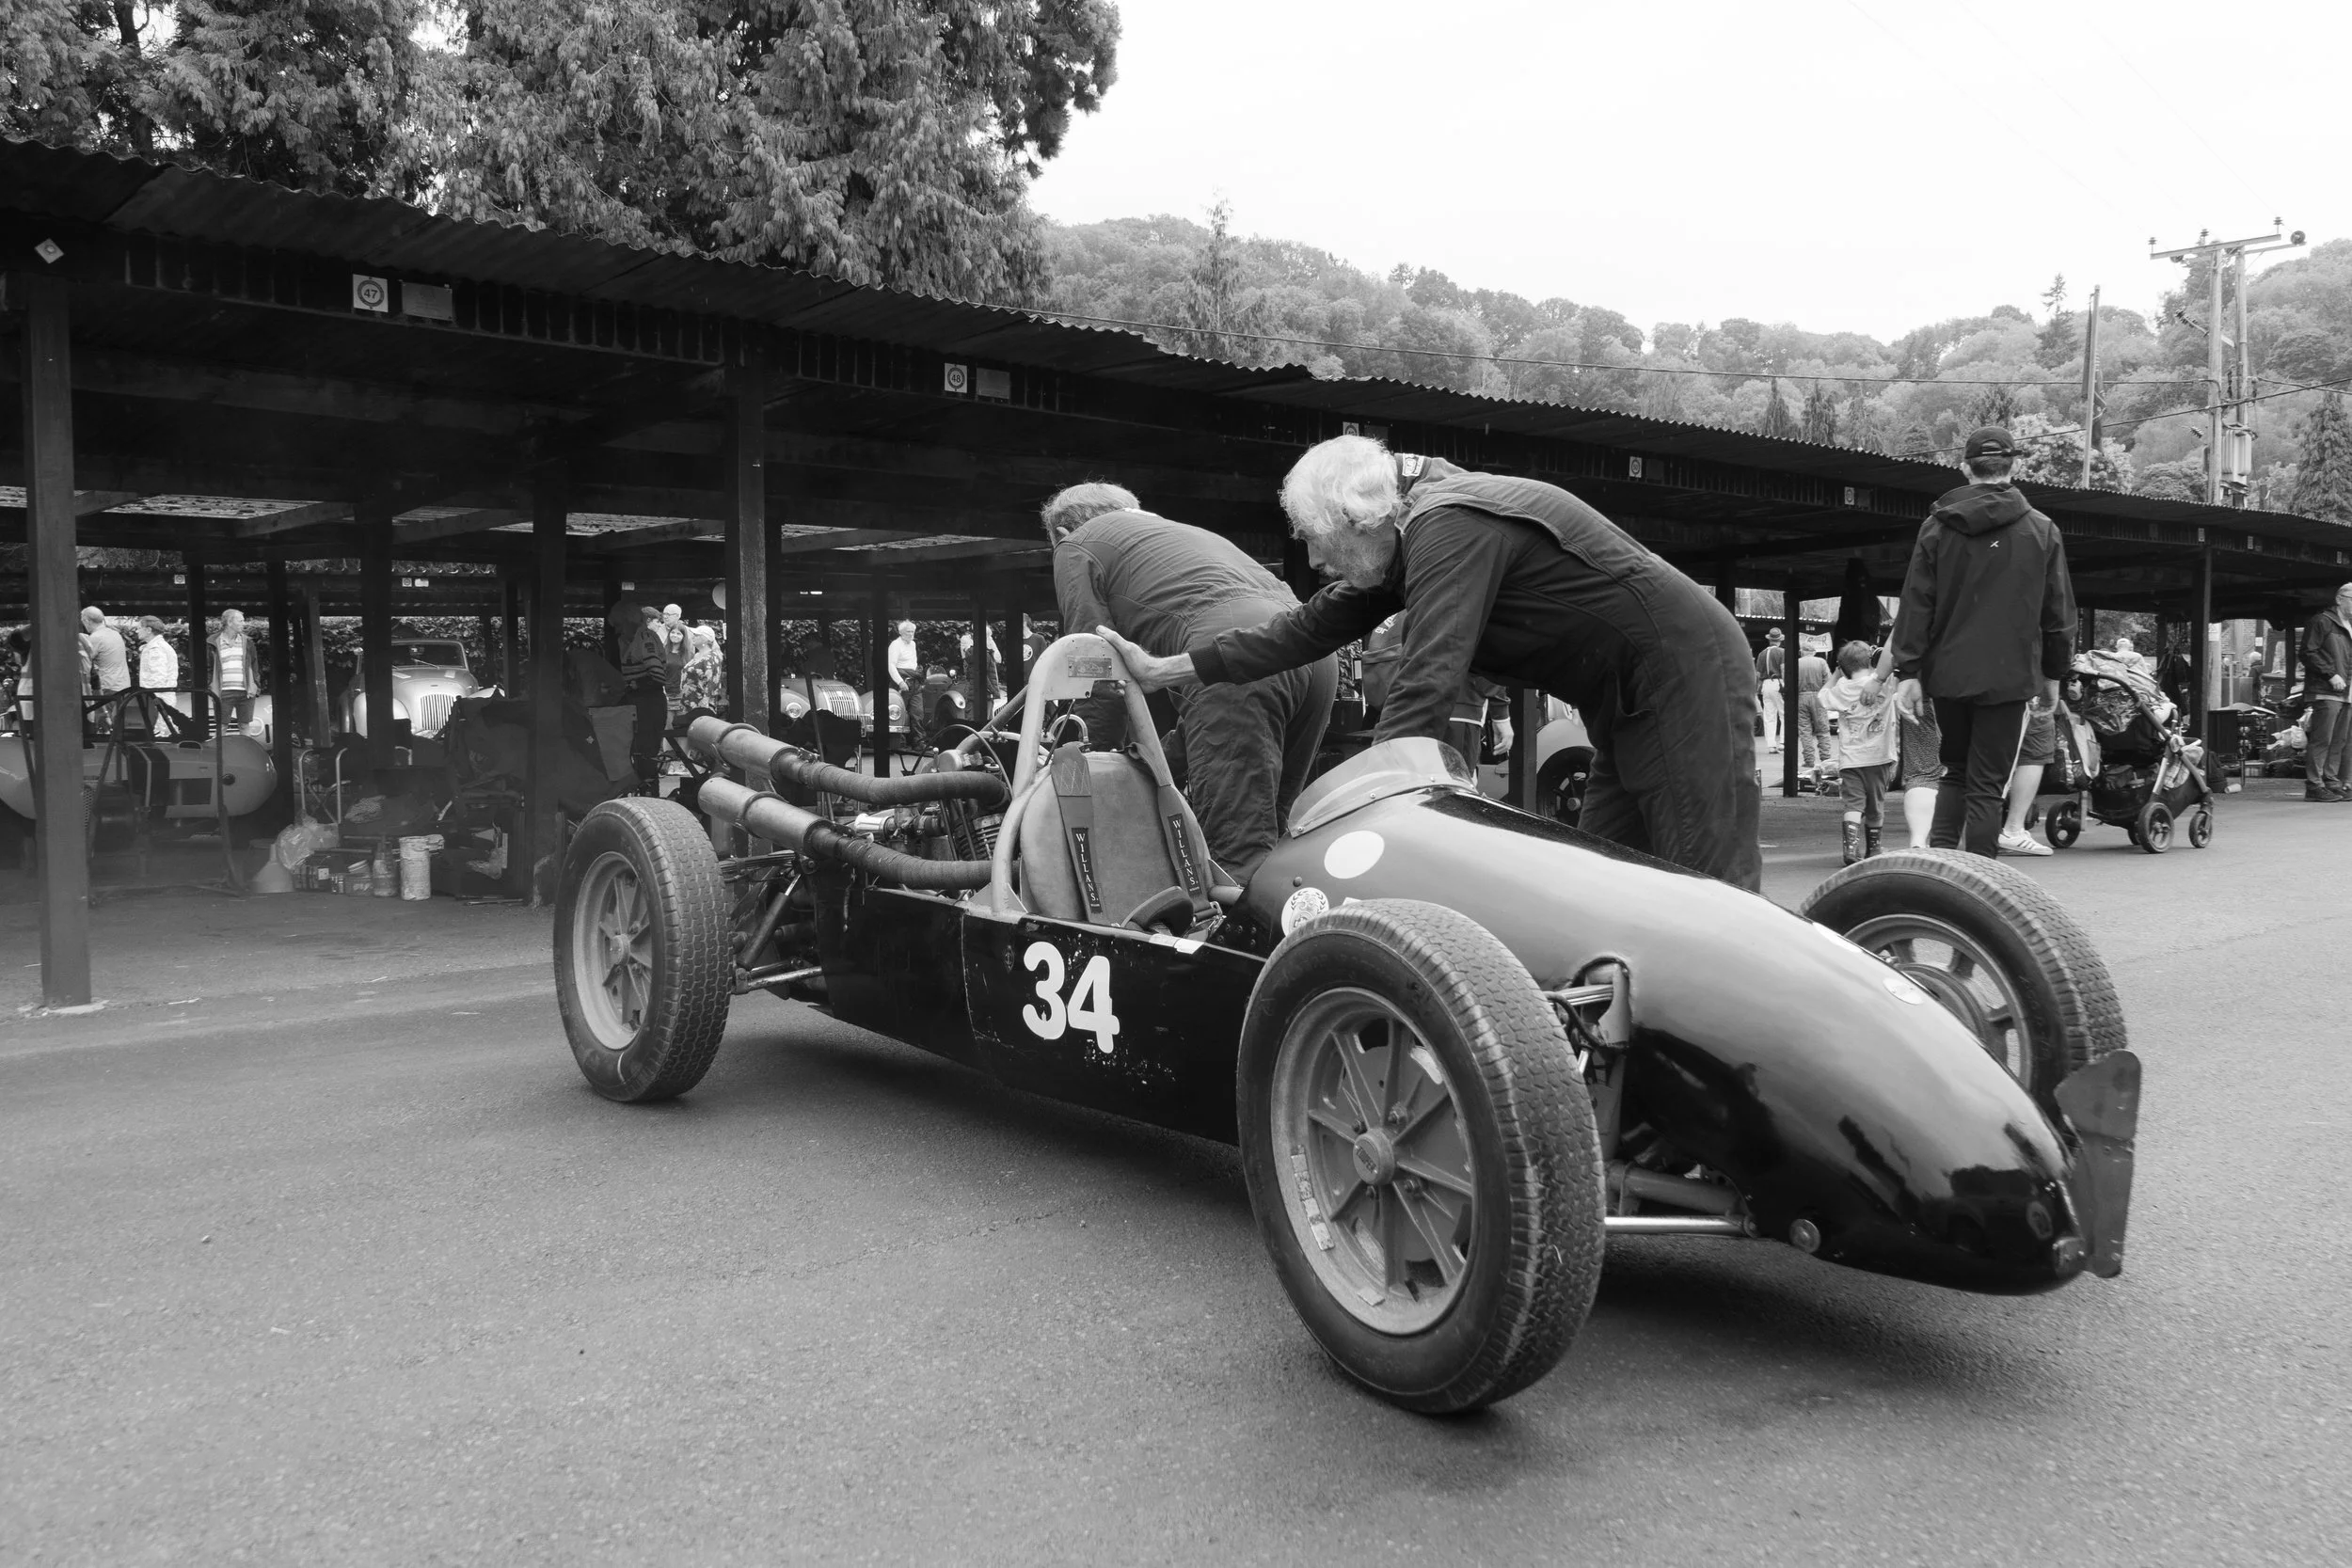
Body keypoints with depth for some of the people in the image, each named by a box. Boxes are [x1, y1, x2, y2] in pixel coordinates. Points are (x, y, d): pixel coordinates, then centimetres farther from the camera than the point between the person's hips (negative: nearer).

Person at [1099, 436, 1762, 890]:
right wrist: (1165, 669, 11)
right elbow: (1309, 629, 11)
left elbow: (1426, 687, -32)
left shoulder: (1449, 528, -23)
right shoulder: (1416, 535, 7)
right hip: (1628, 703, 10)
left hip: (1689, 677, -10)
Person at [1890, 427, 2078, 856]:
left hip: (1947, 675, 1)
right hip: (2008, 676, -1)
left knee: (1956, 771, 19)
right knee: (1986, 784, 1)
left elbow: (1916, 605, -2)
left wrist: (1908, 671, -1)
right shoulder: (2042, 530, 2)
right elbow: (2059, 611, 5)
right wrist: (2053, 672, 15)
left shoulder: (1938, 526, 1)